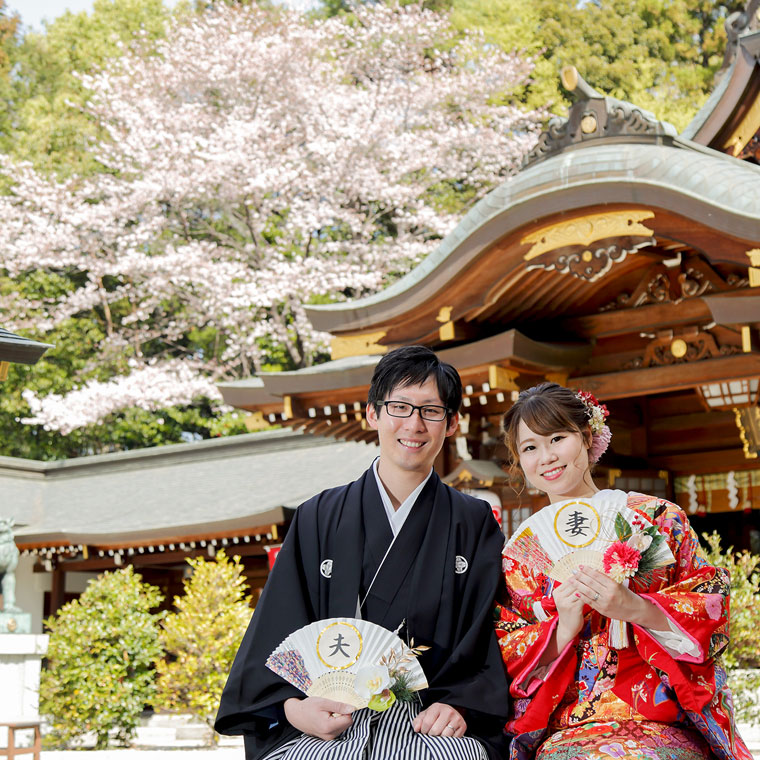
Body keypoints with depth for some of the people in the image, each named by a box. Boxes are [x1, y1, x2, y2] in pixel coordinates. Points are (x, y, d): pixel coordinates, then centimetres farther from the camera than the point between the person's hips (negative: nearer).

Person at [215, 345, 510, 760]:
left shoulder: (474, 524, 13)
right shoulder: (318, 518, 14)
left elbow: (488, 635, 5)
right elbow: (276, 632, 7)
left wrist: (458, 703, -13)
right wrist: (293, 706, -11)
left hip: (425, 722, 0)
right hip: (326, 722, 1)